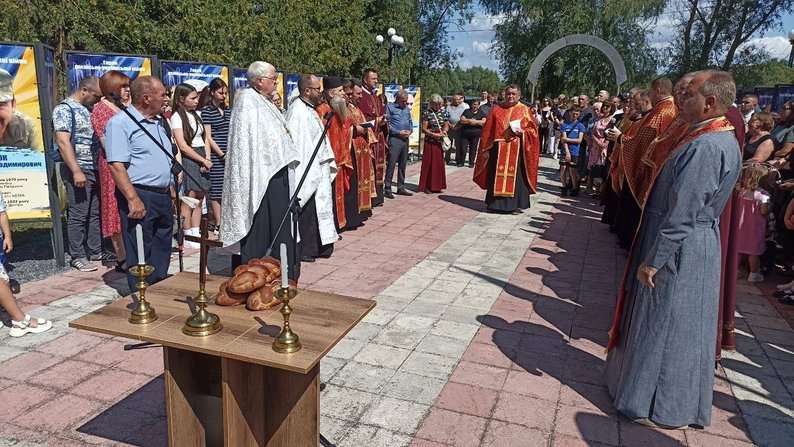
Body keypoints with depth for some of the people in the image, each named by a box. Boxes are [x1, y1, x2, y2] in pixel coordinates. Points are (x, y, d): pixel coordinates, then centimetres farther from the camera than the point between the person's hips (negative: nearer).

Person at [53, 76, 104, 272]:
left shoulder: (89, 109, 16)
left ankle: (95, 251, 20)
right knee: (78, 214, -2)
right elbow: (63, 142, -16)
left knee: (95, 212, 11)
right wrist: (76, 171, -21)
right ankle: (78, 256, 7)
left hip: (96, 169, 8)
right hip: (79, 170, -8)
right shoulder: (65, 109, -7)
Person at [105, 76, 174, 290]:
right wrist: (133, 199, -24)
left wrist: (171, 189, 19)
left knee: (162, 250, 17)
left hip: (163, 196, 9)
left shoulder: (158, 123, 17)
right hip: (139, 198, -8)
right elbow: (117, 165, -19)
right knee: (140, 256, 0)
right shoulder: (120, 123, -11)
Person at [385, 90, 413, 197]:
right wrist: (399, 132, -14)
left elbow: (410, 121, 21)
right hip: (394, 139, -6)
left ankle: (401, 188, 19)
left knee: (403, 164, 11)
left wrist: (410, 131, 0)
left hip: (405, 139, 7)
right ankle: (387, 189, -2)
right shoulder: (390, 107, -3)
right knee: (391, 164, -7)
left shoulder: (407, 108, 16)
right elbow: (387, 124, -9)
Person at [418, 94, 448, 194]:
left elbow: (446, 125, 13)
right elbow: (424, 129, -8)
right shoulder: (427, 113, -6)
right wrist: (434, 134, -18)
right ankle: (427, 186, 8)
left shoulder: (444, 112, 6)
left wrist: (444, 131, -8)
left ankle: (437, 185, 17)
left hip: (440, 141, 4)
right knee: (428, 163, 0)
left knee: (439, 163, 8)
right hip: (430, 142, -4)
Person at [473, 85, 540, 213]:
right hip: (499, 148, 1)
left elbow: (532, 129, 5)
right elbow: (488, 130, 7)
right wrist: (486, 149, 3)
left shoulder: (524, 110, 4)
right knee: (497, 176, 4)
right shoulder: (497, 109, 7)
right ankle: (495, 203, 13)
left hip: (516, 149, -1)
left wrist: (521, 131, -15)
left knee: (515, 176, 1)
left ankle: (516, 204, 9)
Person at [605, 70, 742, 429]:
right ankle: (676, 399, 35)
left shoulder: (705, 147, -23)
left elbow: (682, 213, -25)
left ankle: (658, 406, 19)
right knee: (677, 326, 20)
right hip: (693, 246, 10)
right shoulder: (722, 139, 9)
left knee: (663, 326, 3)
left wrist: (652, 260, -20)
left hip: (678, 250, -10)